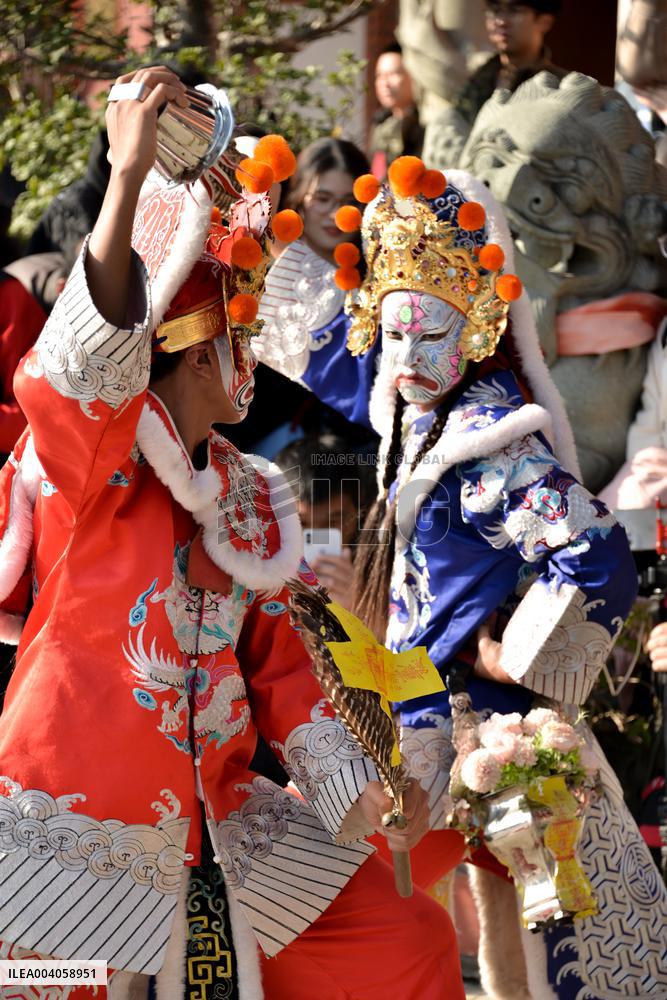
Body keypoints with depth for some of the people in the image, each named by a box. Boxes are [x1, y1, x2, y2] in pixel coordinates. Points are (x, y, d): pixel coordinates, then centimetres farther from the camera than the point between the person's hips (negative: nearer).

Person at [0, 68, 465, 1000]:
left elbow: (281, 659, 15)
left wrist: (357, 784, 4)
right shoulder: (91, 459, -10)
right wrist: (130, 171, -41)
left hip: (219, 835, 7)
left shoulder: (246, 496, 12)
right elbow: (90, 353, -31)